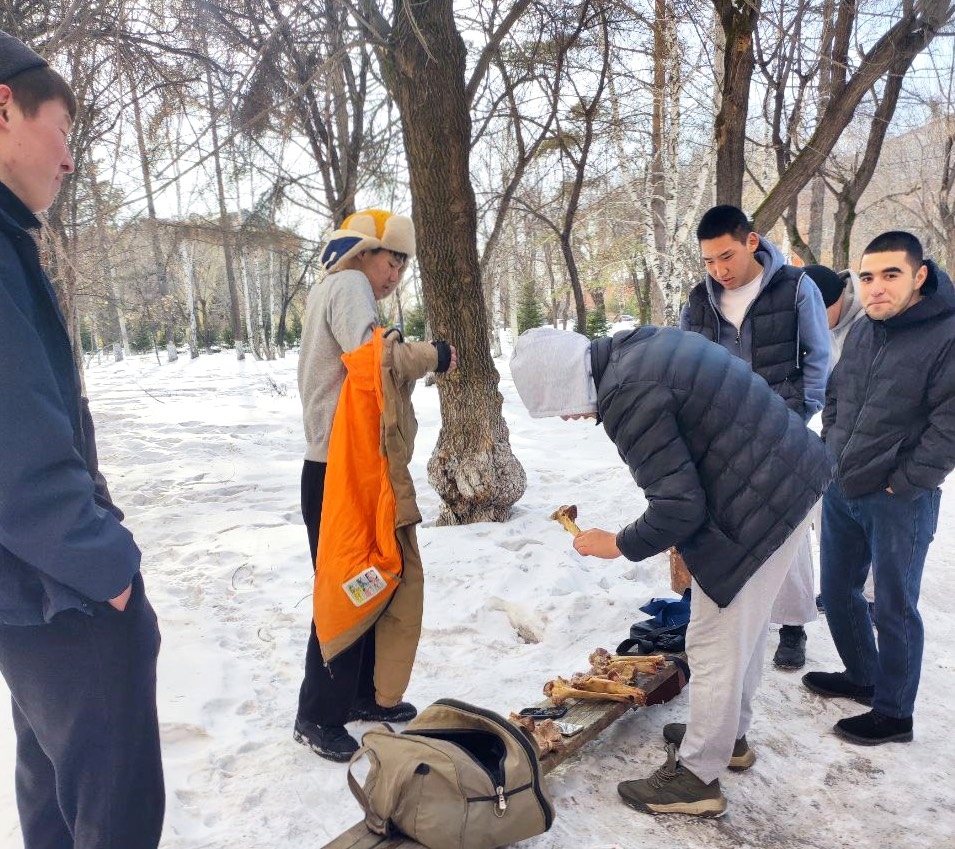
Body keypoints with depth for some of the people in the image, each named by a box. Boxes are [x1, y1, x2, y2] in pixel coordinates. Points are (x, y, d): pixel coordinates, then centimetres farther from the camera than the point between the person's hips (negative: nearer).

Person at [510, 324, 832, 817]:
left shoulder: (628, 396, -24)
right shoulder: (638, 348, 6)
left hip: (757, 506, -10)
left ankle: (697, 779, 20)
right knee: (746, 627, 23)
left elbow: (678, 507, -23)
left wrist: (620, 546, -5)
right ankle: (729, 734, 42)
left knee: (715, 643, 3)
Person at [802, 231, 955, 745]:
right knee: (837, 591, 18)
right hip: (840, 492, 7)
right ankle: (862, 676, 41)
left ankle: (894, 714, 25)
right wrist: (831, 452, 9)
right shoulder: (862, 330, 6)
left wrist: (903, 483, -15)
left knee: (894, 607, 6)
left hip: (899, 503, -7)